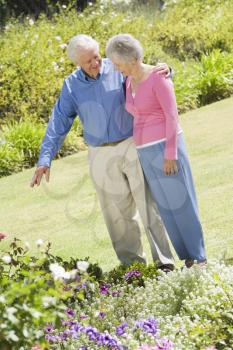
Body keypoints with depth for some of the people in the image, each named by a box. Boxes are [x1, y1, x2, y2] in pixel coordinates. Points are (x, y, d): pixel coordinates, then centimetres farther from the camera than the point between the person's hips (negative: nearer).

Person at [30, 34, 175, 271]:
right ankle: (133, 264, 16)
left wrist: (163, 69, -29)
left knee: (149, 204, -6)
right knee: (118, 213, 6)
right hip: (101, 156, 2)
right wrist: (45, 160, -9)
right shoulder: (71, 86, -1)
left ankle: (164, 262, -4)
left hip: (132, 145, -2)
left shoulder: (118, 69, -5)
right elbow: (58, 124, 0)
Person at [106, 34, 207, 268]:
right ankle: (189, 258, 14)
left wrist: (170, 154, -19)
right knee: (167, 208, 8)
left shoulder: (158, 78, -13)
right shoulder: (130, 82, 12)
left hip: (166, 147, -8)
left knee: (182, 204, -4)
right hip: (147, 151, 8)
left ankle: (199, 259, 5)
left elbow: (172, 116, -15)